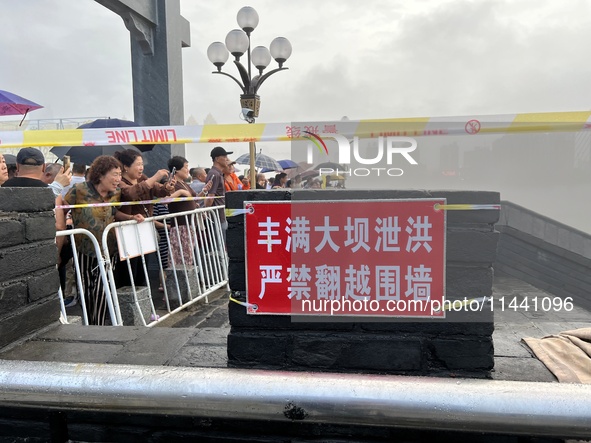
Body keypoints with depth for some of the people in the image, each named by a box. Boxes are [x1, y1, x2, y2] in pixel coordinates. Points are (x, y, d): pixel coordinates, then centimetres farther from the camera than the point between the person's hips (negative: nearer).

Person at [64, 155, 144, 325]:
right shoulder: (79, 190, -16)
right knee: (87, 292, 12)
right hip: (85, 251, -2)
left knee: (101, 290, -8)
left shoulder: (116, 193, -3)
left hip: (108, 250, 2)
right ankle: (88, 325, 32)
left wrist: (132, 217, -1)